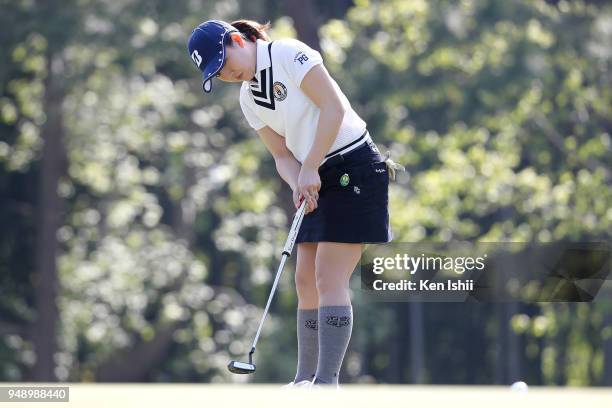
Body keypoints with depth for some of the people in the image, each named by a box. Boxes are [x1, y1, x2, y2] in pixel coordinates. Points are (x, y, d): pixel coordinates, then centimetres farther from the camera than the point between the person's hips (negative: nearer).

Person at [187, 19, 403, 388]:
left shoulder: (288, 54, -12)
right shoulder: (249, 98, 12)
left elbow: (333, 107, -18)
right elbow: (283, 154, 11)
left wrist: (310, 169, -18)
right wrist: (299, 185, -11)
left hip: (353, 168, -8)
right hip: (318, 180, 8)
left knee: (329, 278, -13)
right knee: (306, 280, 6)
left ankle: (327, 381, -15)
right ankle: (306, 379, 13)